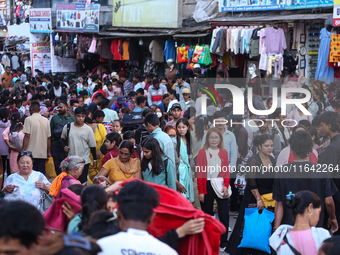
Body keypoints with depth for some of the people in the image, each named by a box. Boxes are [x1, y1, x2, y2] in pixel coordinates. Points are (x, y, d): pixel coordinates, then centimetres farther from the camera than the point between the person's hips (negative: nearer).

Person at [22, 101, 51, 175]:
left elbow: (27, 136, -12)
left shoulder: (29, 119, -6)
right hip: (43, 154, 4)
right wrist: (49, 152, 16)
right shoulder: (46, 121, 7)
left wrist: (23, 150, -8)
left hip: (31, 153, -4)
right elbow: (48, 138, 9)